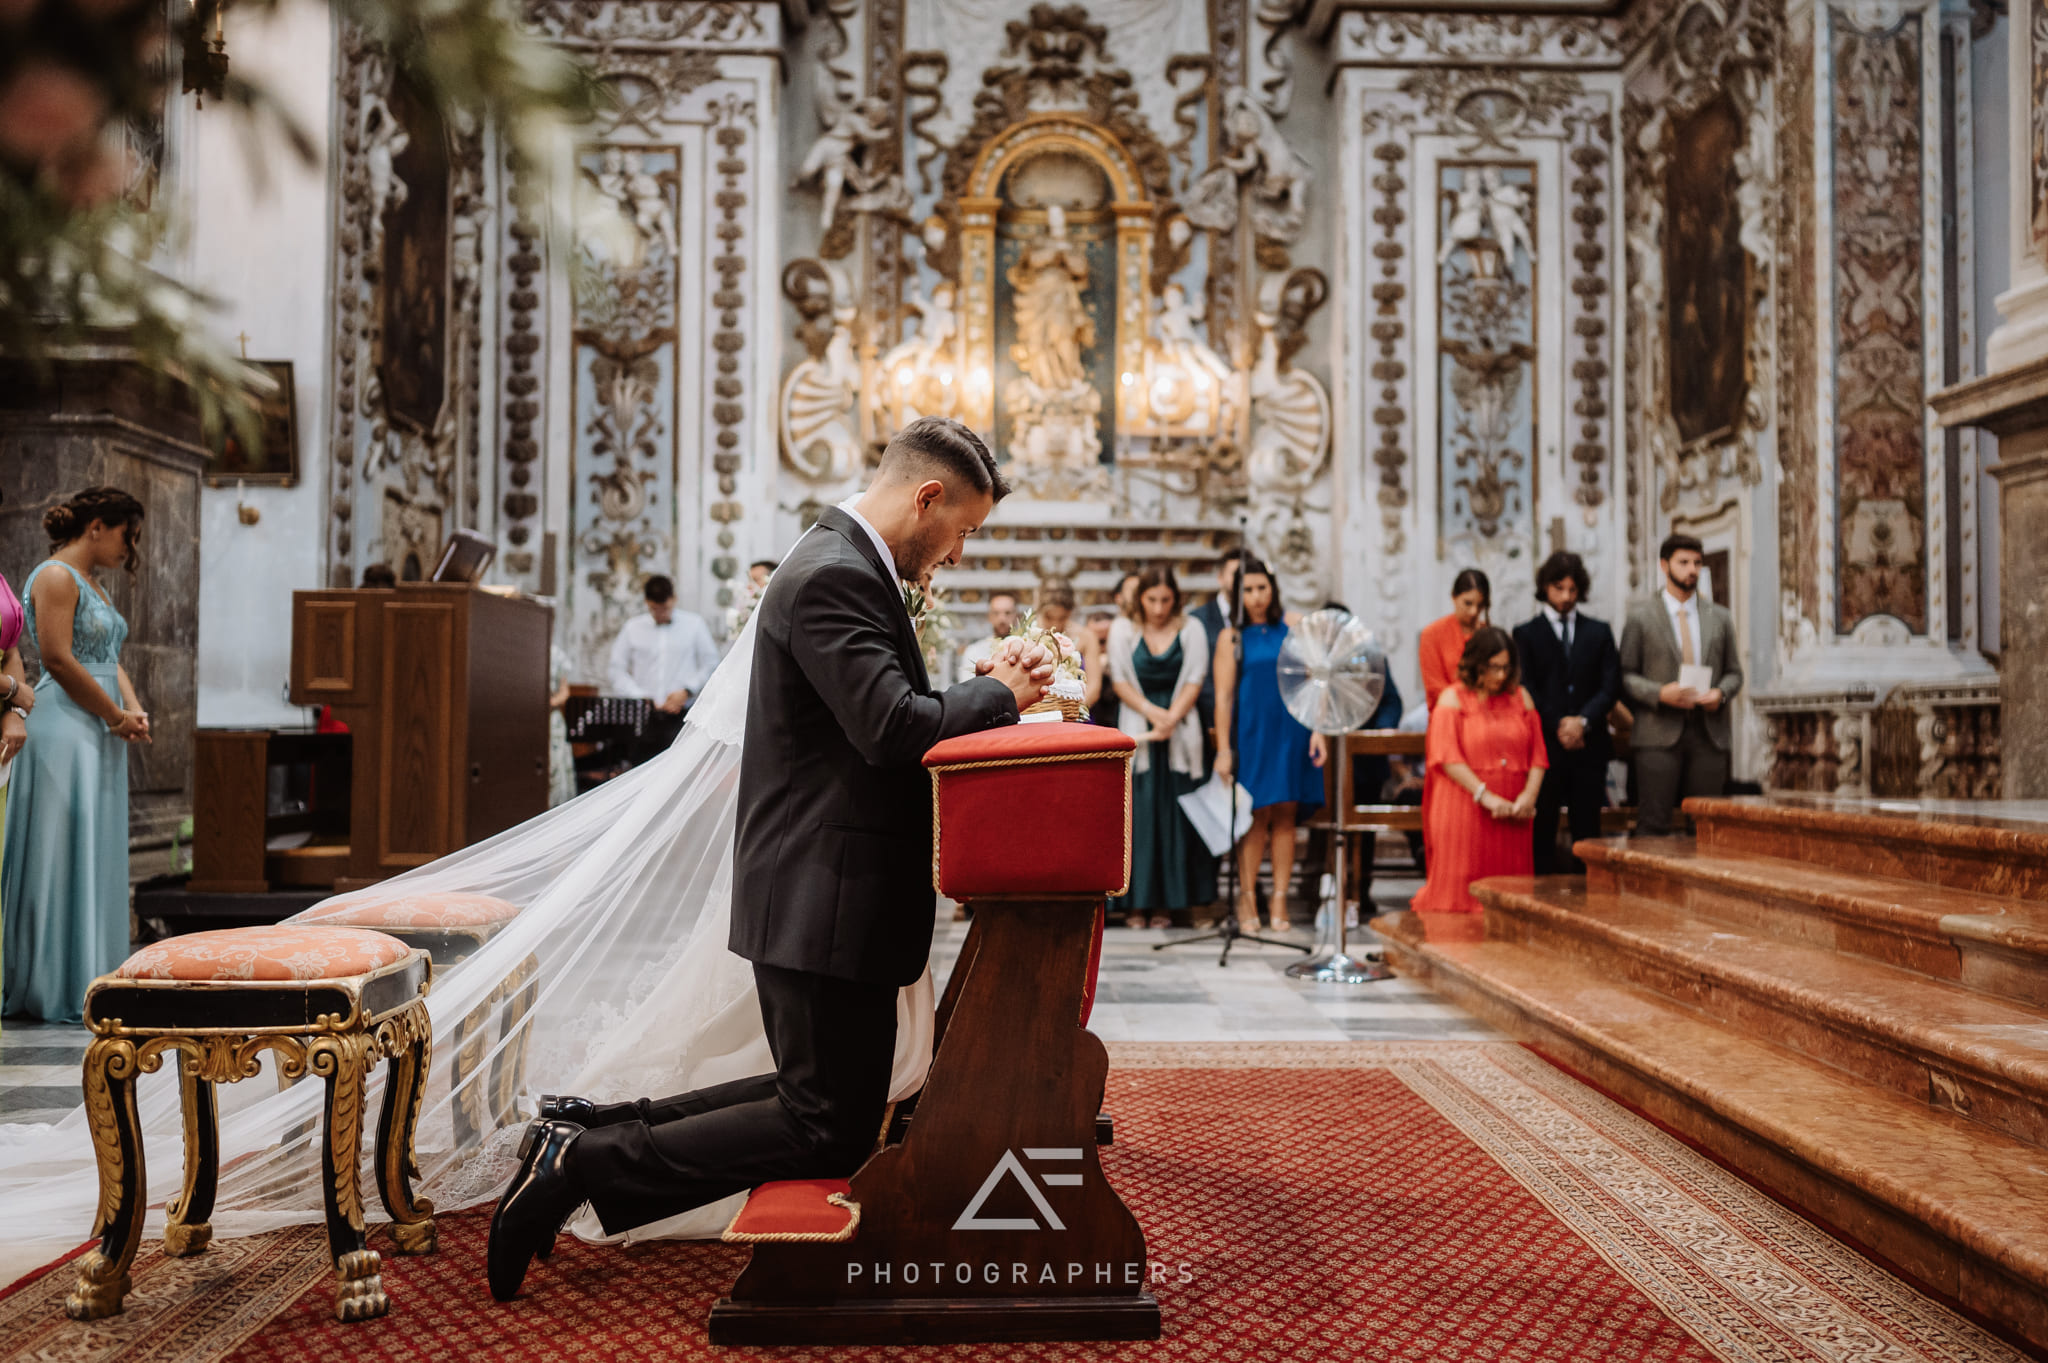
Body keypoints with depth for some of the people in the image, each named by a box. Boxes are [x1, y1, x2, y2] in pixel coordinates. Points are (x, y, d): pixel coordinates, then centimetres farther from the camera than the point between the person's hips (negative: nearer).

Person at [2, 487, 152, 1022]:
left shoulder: (94, 585, 19)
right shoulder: (54, 577, -9)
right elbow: (58, 659, -17)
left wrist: (134, 710, 1)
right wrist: (117, 716, -11)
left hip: (99, 738, 9)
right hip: (64, 732, -9)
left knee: (96, 861, 10)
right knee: (60, 857, -5)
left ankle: (88, 983, 16)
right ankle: (55, 990, 2)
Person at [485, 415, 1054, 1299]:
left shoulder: (846, 567, 15)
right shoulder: (833, 576, -19)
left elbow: (886, 714, 18)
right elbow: (891, 729, -28)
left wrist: (987, 688, 5)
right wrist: (1000, 693, -12)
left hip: (821, 898, 11)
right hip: (821, 903, -11)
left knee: (819, 1094, 21)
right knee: (832, 1134, 0)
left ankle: (590, 1127, 20)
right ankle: (585, 1164, 2)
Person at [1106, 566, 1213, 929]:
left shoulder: (1191, 630, 5)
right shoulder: (1123, 629, 5)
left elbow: (1194, 681, 0)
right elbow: (1119, 681, 1)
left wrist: (1171, 719, -13)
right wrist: (1153, 712, -11)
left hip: (1179, 732, 0)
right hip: (1135, 731, 0)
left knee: (1174, 814, -1)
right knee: (1138, 813, -4)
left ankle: (1168, 902, 4)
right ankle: (1136, 902, 1)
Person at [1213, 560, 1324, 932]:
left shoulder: (1293, 626, 6)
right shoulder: (1232, 637, 1)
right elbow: (1223, 697, -2)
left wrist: (1318, 729, 0)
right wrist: (1223, 748, -7)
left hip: (1292, 731, 2)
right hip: (1252, 731, -2)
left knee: (1285, 814, 3)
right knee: (1258, 814, -3)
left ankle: (1279, 900, 8)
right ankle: (1247, 898, 7)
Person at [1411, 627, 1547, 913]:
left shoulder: (1520, 697, 14)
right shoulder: (1453, 698, 1)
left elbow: (1537, 754, 8)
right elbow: (1448, 758, -10)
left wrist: (1530, 794, -9)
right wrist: (1486, 796, -18)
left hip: (1511, 814, 4)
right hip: (1464, 810, -3)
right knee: (1460, 889, -3)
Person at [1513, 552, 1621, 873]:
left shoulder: (1599, 632, 14)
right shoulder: (1526, 633, 7)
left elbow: (1611, 685, 5)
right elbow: (1526, 689, -2)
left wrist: (1583, 721, -10)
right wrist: (1558, 725, -11)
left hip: (1589, 743, 2)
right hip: (1544, 743, -2)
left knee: (1587, 828, 2)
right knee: (1542, 826, -1)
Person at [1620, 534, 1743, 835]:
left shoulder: (1720, 617, 16)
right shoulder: (1640, 616, 5)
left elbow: (1733, 672, 18)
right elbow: (1626, 674, 2)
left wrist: (1721, 693, -4)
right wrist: (1660, 693, -15)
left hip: (1708, 734, 4)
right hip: (1659, 733, -3)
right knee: (1653, 824, -7)